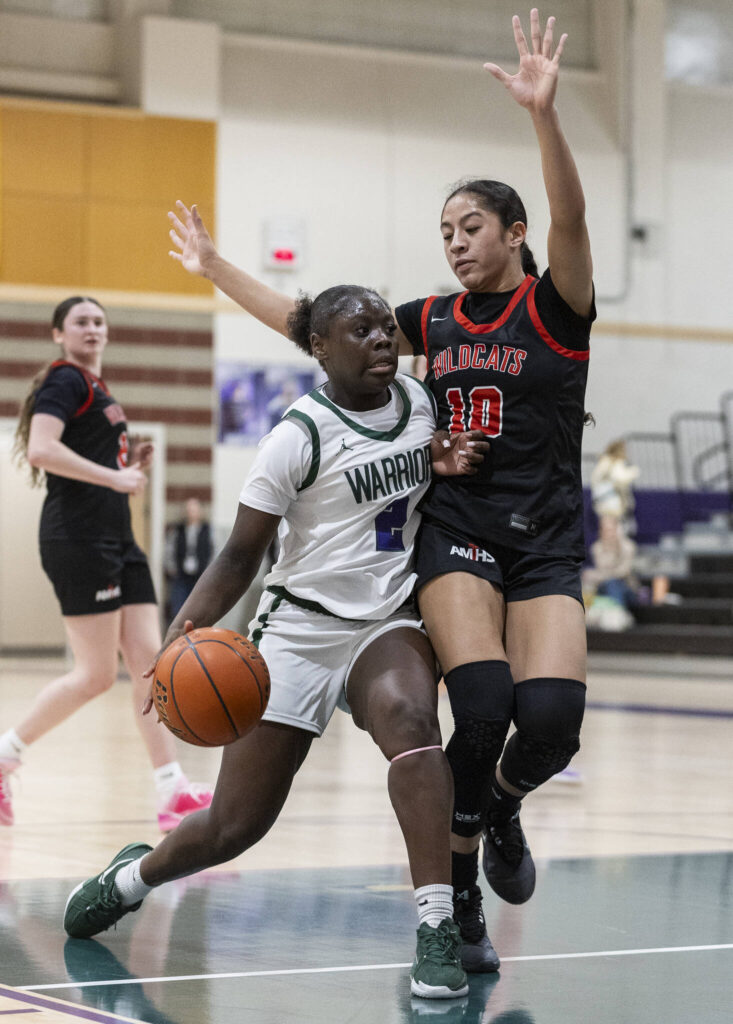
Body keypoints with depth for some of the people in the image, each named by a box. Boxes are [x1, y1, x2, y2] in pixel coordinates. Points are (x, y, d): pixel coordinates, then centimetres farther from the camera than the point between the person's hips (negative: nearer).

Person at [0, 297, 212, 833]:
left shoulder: (97, 389, 22)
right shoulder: (64, 381, -6)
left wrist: (132, 463, 12)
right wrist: (114, 477, -19)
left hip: (116, 539, 9)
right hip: (78, 539, -9)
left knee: (149, 662, 1)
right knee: (96, 674, -8)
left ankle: (174, 793, -2)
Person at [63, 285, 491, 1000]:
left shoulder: (417, 398, 4)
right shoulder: (300, 436, -12)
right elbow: (241, 555, -10)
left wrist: (444, 464, 1)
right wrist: (186, 631, -26)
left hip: (386, 624, 3)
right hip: (300, 629, -3)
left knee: (407, 715, -35)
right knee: (234, 826, 2)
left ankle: (437, 927, -36)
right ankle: (132, 875, 36)